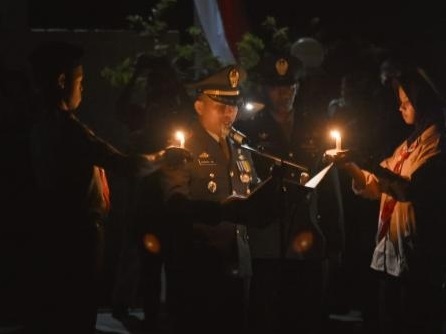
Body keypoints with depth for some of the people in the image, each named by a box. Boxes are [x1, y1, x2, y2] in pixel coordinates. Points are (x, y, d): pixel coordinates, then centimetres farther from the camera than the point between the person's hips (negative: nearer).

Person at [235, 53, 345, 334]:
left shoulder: (316, 130, 11)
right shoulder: (247, 131, 4)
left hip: (310, 250, 2)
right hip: (265, 249, -2)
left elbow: (330, 189, 10)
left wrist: (334, 242, 6)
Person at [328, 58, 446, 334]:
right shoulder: (410, 142, 20)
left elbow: (412, 189, -23)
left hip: (418, 253, -10)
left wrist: (369, 164, -25)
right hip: (393, 251, 10)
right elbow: (376, 187, 19)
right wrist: (351, 167, 2)